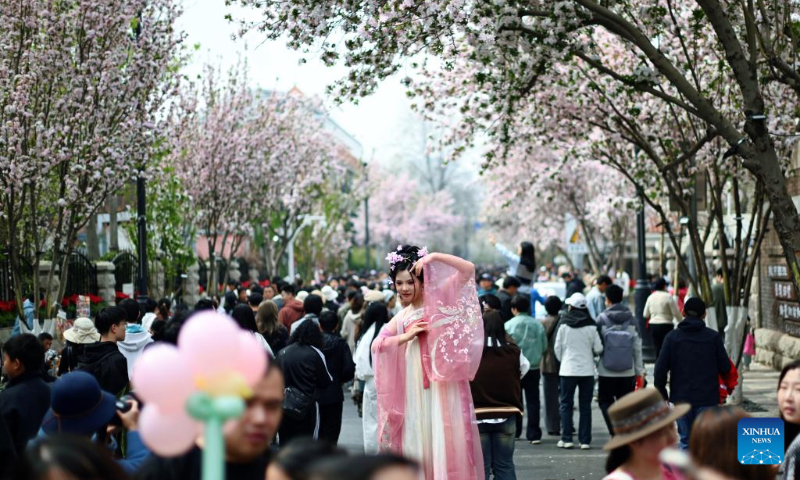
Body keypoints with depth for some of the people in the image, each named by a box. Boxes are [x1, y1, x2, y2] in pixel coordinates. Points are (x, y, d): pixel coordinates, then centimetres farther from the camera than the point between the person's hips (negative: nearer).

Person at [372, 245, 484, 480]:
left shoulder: (439, 298, 4)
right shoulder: (401, 318, 17)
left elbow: (468, 269, -5)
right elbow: (377, 345, 7)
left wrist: (434, 257, -12)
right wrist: (407, 336, -6)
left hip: (443, 380, -4)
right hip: (414, 387, 5)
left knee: (447, 439, -6)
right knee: (418, 441, 5)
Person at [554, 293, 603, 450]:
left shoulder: (564, 326, -6)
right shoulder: (591, 327, -4)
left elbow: (557, 348, 0)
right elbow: (598, 349, -2)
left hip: (568, 370, -1)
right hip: (587, 370, 1)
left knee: (566, 404, 9)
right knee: (585, 406, 7)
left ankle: (566, 438, 5)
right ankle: (585, 440, 6)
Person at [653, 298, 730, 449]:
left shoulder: (672, 337, 0)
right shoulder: (713, 337, -3)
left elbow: (660, 369, -3)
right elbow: (725, 367, -3)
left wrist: (661, 393, 10)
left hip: (681, 397, 1)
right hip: (707, 398, -1)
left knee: (686, 440, 10)